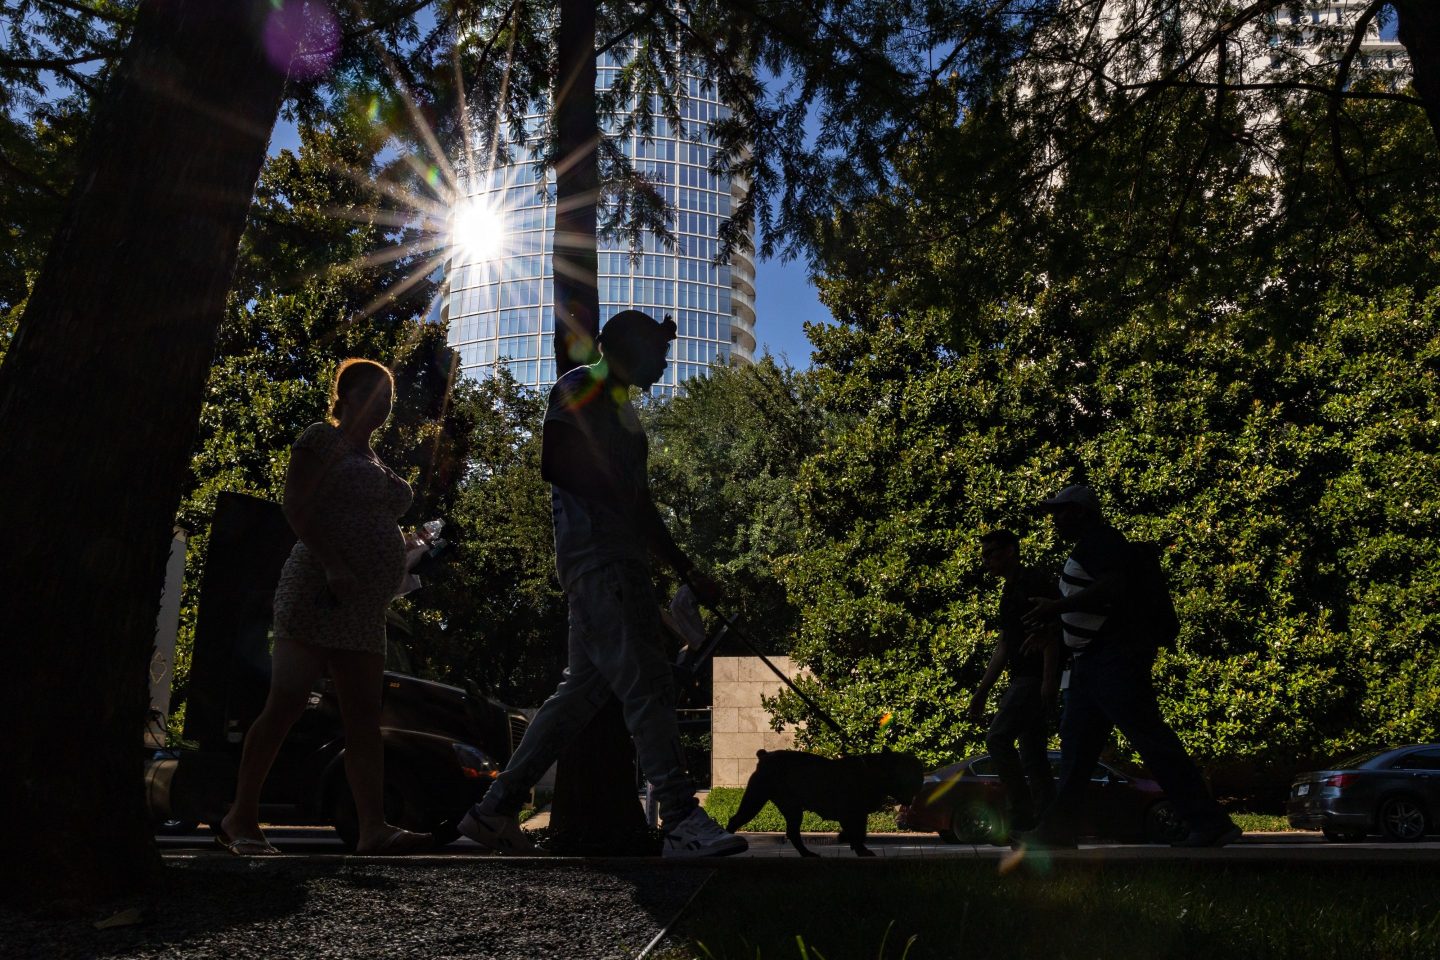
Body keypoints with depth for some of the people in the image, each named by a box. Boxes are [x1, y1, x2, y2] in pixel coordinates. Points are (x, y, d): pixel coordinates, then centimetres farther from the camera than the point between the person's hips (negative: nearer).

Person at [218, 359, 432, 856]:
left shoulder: (373, 460, 23)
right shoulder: (322, 438, 1)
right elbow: (296, 505, -11)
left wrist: (403, 544, 7)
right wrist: (333, 565, -21)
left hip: (364, 606, 8)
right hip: (319, 590, -8)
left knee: (364, 717, -1)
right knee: (286, 704, -7)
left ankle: (373, 828, -6)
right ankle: (241, 816, 6)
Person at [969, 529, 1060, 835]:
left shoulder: (1035, 581, -7)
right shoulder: (1010, 591, 21)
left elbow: (1050, 629, -16)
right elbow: (1004, 647, 23)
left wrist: (1049, 680, -23)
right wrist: (981, 692, 21)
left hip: (1037, 678, -10)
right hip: (1022, 680, 10)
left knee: (998, 738, -16)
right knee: (1032, 755, 7)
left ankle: (1022, 816, -12)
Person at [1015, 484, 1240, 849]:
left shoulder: (1100, 539, -9)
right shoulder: (1088, 547, 22)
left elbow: (1113, 588, -23)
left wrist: (1058, 607, -24)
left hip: (1115, 659, -11)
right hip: (1092, 662, 11)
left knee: (1151, 738, -10)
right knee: (1075, 743, 8)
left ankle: (1211, 823, -5)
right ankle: (1058, 829, 10)